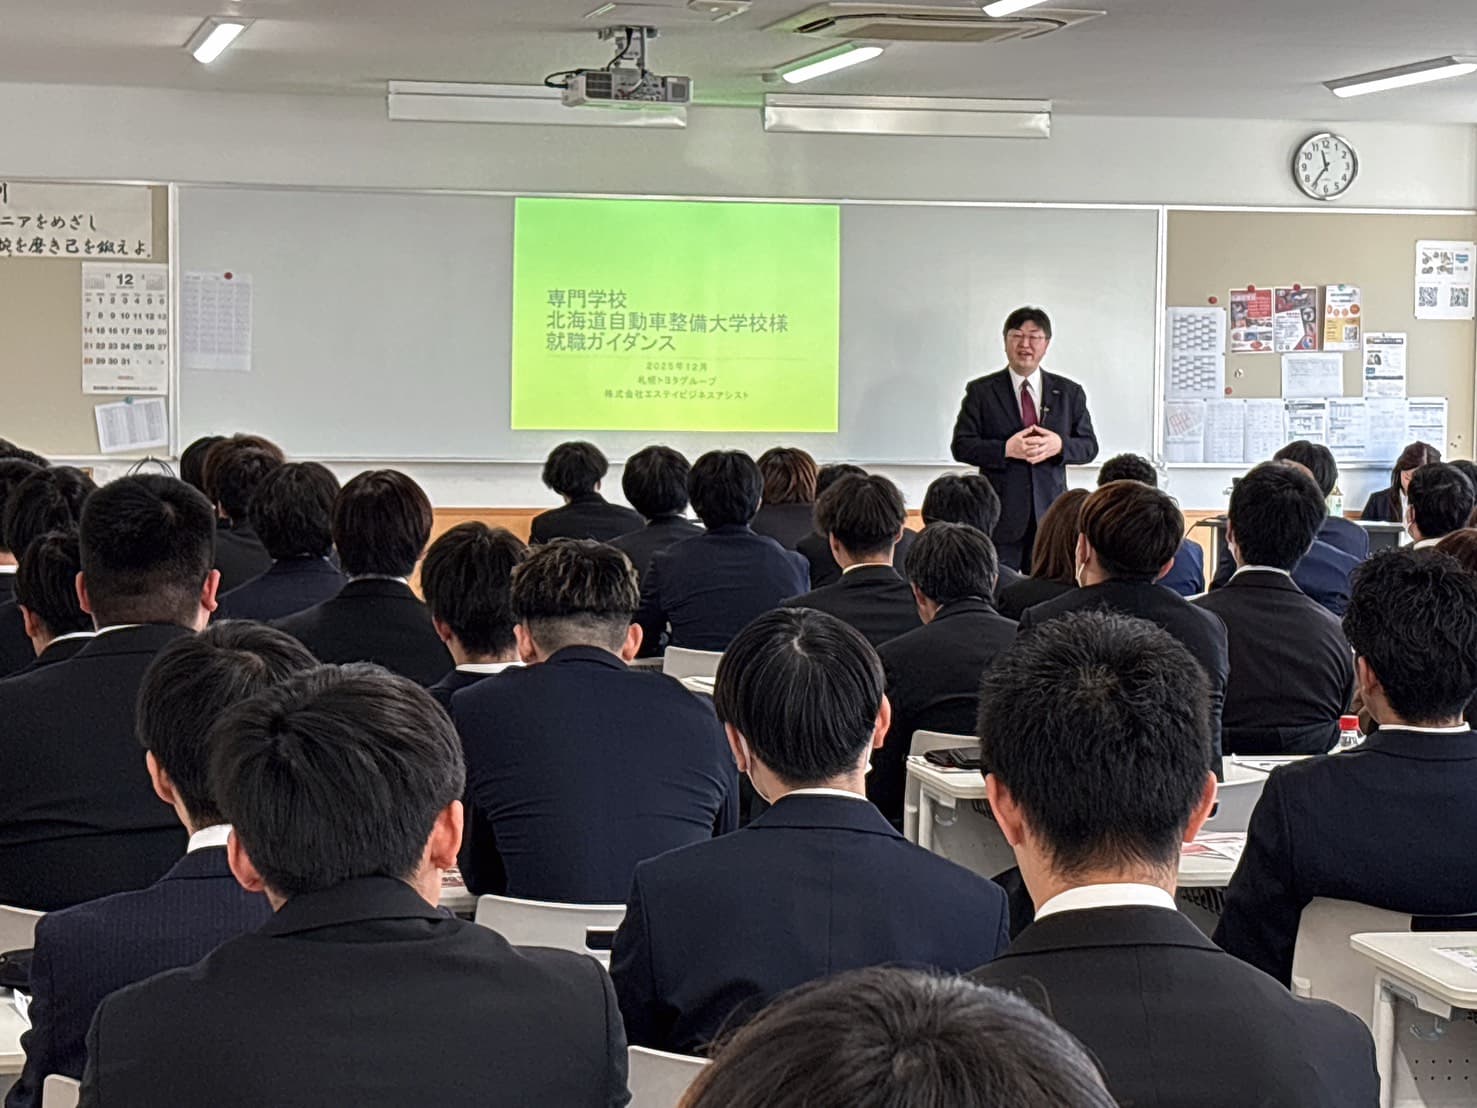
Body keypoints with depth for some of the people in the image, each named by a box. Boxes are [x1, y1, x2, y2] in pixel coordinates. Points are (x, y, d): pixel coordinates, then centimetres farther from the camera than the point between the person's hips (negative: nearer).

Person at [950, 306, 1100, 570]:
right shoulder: (981, 391, 4)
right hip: (1000, 516, -2)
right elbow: (961, 446, -1)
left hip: (1050, 512, 2)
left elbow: (1089, 446, 10)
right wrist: (1006, 449, -17)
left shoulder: (1069, 392, 10)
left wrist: (1060, 446, -12)